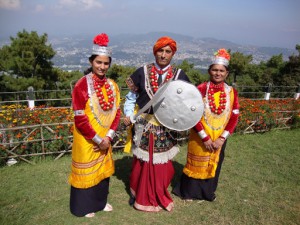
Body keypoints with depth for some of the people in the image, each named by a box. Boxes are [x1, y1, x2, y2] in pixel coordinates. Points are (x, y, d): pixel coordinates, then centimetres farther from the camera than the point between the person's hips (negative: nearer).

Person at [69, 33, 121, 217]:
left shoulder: (112, 85, 0)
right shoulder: (81, 86, -18)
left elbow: (117, 112, 2)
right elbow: (80, 119, -19)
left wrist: (108, 137, -8)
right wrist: (97, 140, -16)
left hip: (105, 139, 5)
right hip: (87, 140, -5)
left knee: (103, 169, 18)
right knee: (87, 171, 10)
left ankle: (101, 201, 40)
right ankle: (84, 206, 32)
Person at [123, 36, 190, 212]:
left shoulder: (179, 75, -2)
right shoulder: (142, 72, -3)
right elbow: (131, 97, 4)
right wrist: (128, 115, -9)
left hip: (166, 127, 1)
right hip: (143, 125, -1)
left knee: (162, 163, 15)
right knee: (143, 162, 12)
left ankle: (157, 196, 40)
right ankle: (141, 196, 35)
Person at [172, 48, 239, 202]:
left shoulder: (232, 92, -2)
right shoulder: (201, 89, -13)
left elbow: (234, 117, -2)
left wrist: (222, 138, -10)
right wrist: (205, 137, -17)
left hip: (219, 138, 4)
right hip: (200, 137, -3)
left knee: (214, 165, 17)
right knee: (196, 164, 11)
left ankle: (208, 192, 39)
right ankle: (189, 192, 31)